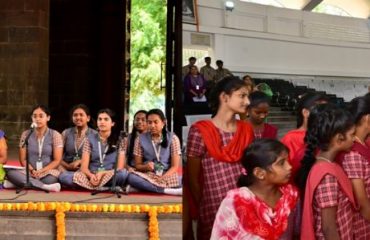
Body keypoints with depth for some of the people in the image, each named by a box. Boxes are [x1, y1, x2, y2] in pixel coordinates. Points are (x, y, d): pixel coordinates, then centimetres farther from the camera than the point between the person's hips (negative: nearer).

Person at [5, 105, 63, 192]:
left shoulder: (55, 135, 3)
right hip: (30, 172, 2)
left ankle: (22, 183, -24)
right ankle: (44, 187, -35)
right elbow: (22, 159, 6)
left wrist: (42, 171, -17)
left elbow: (57, 160, -2)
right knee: (10, 172, -29)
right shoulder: (26, 134, 10)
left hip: (48, 172, -2)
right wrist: (32, 170, -14)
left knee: (52, 178, -40)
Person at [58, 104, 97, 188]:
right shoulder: (66, 133, 12)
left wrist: (80, 161, -12)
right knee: (63, 176, -33)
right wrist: (67, 166, -10)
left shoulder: (95, 135, 5)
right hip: (67, 170, 2)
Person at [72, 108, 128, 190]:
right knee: (76, 176, -33)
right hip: (92, 177, 0)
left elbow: (120, 168, 0)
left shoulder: (120, 140, 7)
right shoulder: (90, 139, 9)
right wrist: (91, 176, -22)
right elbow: (84, 167, 1)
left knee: (122, 173, -35)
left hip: (111, 178, 0)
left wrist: (103, 173, -18)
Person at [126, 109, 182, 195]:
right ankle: (169, 190, -35)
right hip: (148, 176, 2)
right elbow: (137, 165, 9)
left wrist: (162, 178, -17)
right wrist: (146, 167, -15)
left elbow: (175, 166, 0)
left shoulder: (172, 138, 5)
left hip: (167, 176, -2)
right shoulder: (140, 139, 7)